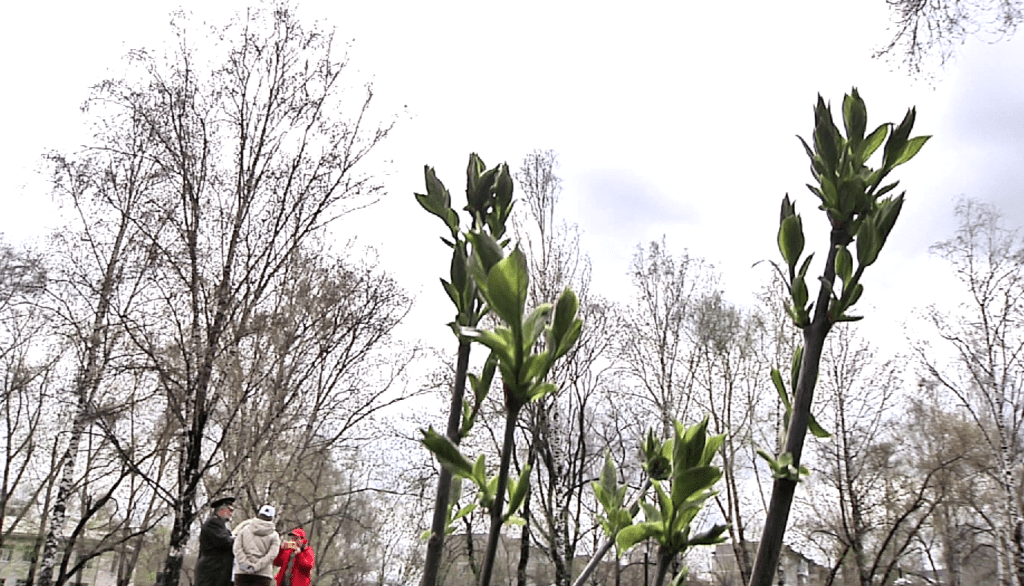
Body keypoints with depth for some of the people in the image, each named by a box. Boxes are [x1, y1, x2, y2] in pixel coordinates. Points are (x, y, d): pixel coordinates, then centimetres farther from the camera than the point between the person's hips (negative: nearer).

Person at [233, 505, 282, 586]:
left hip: (242, 573, 2)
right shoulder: (274, 536, 5)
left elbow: (237, 548, -1)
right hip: (263, 574, -1)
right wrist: (256, 567, -11)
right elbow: (271, 555, -8)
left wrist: (245, 564, -7)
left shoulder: (245, 529, 11)